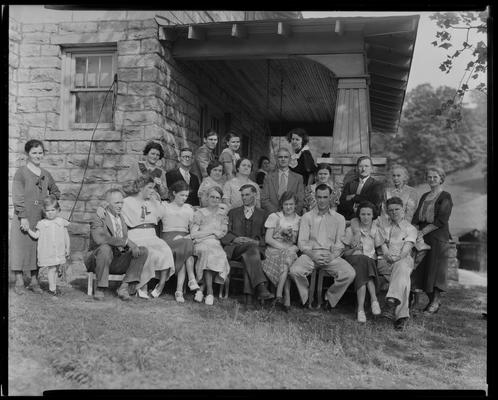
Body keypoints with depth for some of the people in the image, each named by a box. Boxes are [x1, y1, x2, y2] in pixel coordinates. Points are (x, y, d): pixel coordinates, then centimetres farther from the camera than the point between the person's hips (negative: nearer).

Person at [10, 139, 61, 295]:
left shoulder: (46, 174, 10)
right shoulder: (21, 173, -4)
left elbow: (55, 192, 25)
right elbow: (17, 197, -9)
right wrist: (23, 217, -15)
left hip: (40, 218, 4)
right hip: (22, 218, -4)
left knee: (38, 249, 8)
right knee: (20, 247, 2)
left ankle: (34, 281, 18)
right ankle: (19, 282, 12)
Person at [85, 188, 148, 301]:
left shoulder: (123, 219, 10)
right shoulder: (99, 218, -11)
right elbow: (100, 239, -31)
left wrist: (133, 246, -13)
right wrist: (126, 241, -31)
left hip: (118, 262, 6)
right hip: (97, 261, -6)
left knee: (143, 251, -12)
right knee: (105, 248, -37)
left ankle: (124, 287, -18)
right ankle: (100, 288, -23)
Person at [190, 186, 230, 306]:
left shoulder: (223, 213, 19)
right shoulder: (200, 213, 10)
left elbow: (224, 234, 15)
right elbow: (193, 234, -1)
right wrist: (212, 232, -5)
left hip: (216, 244, 2)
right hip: (201, 244, -2)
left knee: (219, 256, -33)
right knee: (208, 253, -36)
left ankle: (201, 289, -28)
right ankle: (209, 292, -35)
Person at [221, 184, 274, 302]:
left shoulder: (263, 215, 21)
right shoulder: (233, 213, 24)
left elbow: (265, 238, 11)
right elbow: (225, 233, 13)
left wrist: (256, 242, -10)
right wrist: (235, 239, -8)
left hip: (255, 247, 1)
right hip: (234, 248, 0)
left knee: (248, 253, -38)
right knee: (251, 248, -36)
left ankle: (249, 290, -49)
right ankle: (261, 287, -52)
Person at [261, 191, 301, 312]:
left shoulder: (299, 220, 15)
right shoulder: (274, 217, 7)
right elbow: (268, 239, -1)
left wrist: (295, 248, -10)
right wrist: (285, 247, -12)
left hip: (291, 251, 2)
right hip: (274, 250, -2)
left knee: (288, 256, -34)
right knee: (287, 254, -35)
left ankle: (279, 295, -35)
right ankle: (287, 298, -37)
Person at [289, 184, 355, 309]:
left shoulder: (339, 218, 15)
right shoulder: (307, 217, 13)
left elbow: (340, 243, 8)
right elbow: (302, 242, 5)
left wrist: (332, 256, -12)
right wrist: (313, 255, -14)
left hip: (331, 255, 1)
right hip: (311, 254, -1)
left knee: (350, 273, -26)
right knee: (294, 271, -31)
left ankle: (330, 299, 0)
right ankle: (307, 298, -2)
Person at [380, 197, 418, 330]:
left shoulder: (410, 228, 18)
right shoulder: (384, 227, 26)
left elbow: (407, 246, 1)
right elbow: (383, 244, 8)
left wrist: (399, 256, -19)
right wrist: (387, 254, -15)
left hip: (404, 260, -2)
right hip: (386, 261, 2)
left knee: (401, 268, -41)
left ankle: (391, 301, -62)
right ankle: (401, 315, -47)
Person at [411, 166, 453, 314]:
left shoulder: (445, 197, -4)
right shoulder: (424, 196, 17)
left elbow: (441, 220, -13)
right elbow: (416, 218, 13)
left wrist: (422, 232, -16)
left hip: (438, 237, -6)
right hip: (423, 238, 6)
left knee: (435, 268, -4)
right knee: (422, 269, 4)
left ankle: (436, 302, 5)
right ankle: (431, 300, 15)